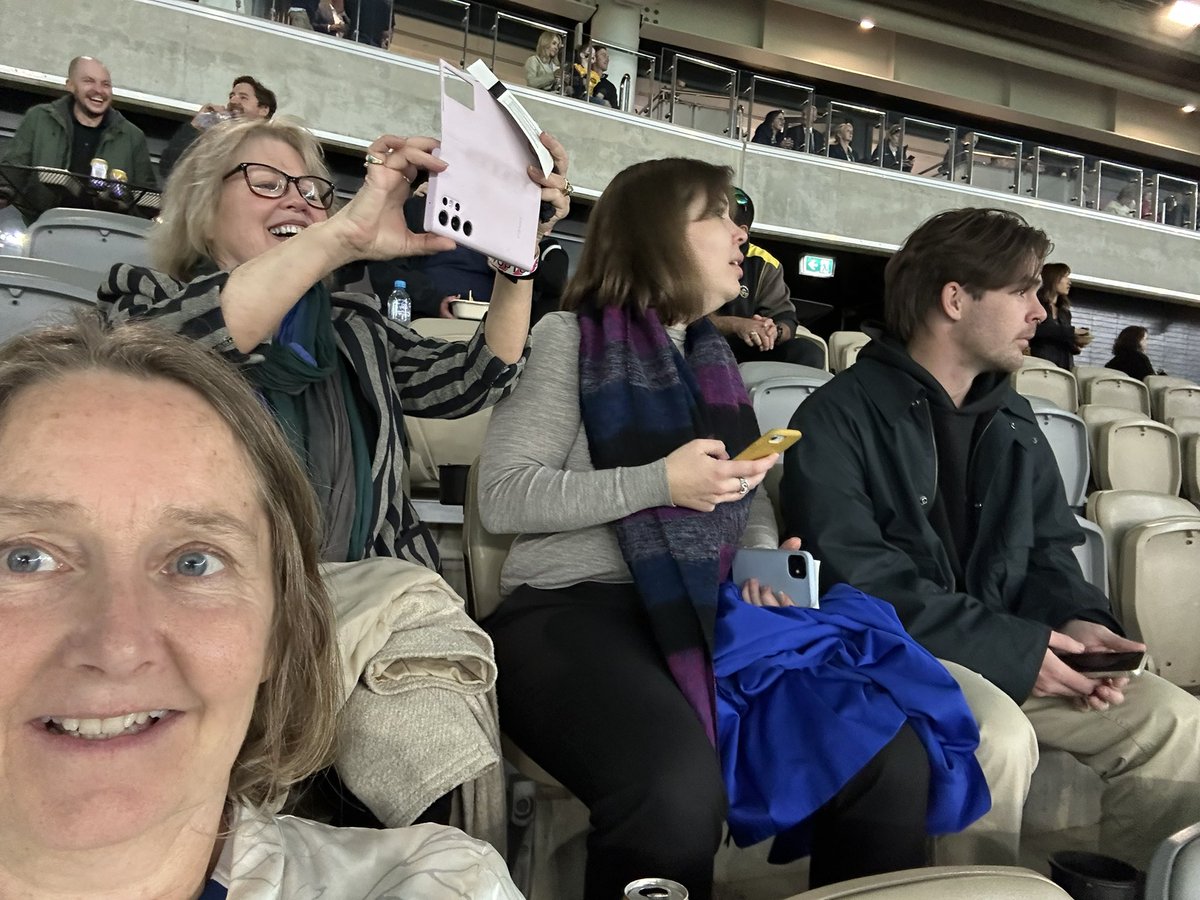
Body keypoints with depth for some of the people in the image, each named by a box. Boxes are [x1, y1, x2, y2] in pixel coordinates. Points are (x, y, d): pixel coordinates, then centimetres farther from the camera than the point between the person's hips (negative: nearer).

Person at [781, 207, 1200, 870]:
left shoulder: (1013, 419, 13)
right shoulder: (840, 416, -12)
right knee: (998, 735, -32)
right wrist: (1015, 649, -20)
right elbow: (854, 579, -20)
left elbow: (1047, 549, 16)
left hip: (1009, 655, 7)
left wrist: (1074, 618, -8)